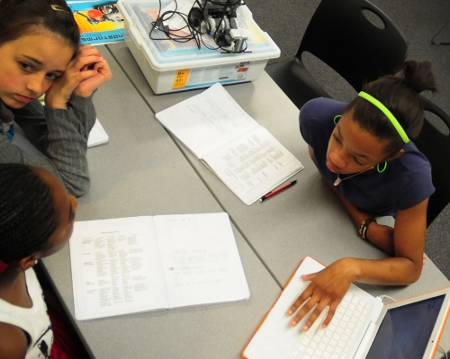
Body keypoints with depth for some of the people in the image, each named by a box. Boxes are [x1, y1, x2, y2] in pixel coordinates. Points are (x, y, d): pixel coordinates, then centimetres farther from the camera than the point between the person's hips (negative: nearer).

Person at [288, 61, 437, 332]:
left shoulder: (411, 177, -43)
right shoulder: (317, 115, -39)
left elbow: (412, 266, -32)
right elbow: (319, 160, -15)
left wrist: (350, 268, -52)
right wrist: (364, 223, -25)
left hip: (381, 223, -2)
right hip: (326, 199, 2)